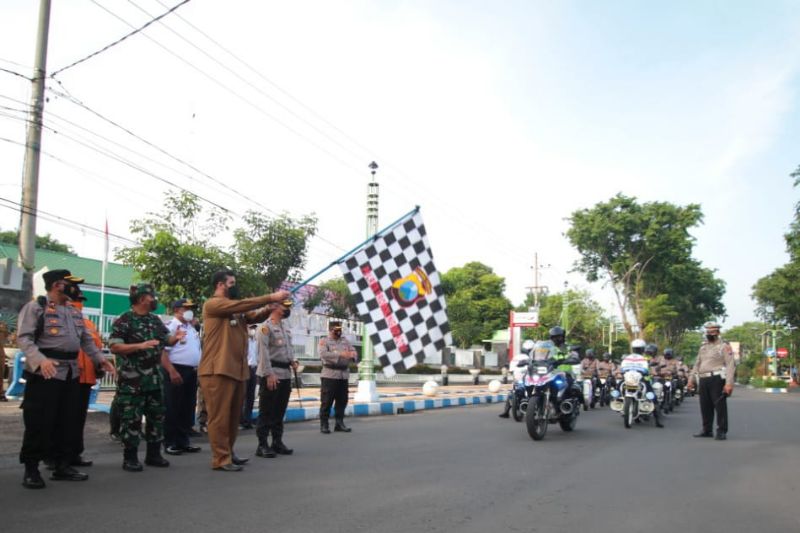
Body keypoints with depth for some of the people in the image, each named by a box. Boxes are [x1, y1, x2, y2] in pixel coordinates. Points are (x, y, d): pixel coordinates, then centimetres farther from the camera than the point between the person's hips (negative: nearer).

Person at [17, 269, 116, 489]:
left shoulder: (74, 311, 17)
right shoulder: (35, 307, -6)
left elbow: (86, 339, 23)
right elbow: (23, 338, -15)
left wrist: (100, 359, 11)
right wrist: (40, 360, -29)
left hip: (71, 372, 8)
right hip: (45, 373, -7)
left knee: (69, 421, 10)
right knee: (40, 422, -4)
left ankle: (62, 466, 20)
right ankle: (31, 469, 7)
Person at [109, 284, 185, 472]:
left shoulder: (155, 320, 11)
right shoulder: (124, 320, -11)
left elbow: (167, 341, 17)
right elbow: (113, 346, -17)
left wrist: (175, 337, -7)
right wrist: (140, 346, -25)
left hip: (155, 378, 8)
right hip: (132, 380, -7)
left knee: (157, 416, 11)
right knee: (131, 418, -2)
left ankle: (153, 454, 22)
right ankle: (130, 458, 8)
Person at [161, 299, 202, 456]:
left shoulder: (192, 328, 18)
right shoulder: (170, 327, -9)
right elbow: (162, 352, -16)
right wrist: (172, 372, -23)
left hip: (192, 372, 8)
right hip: (177, 371, -8)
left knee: (188, 408, 11)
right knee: (172, 409, -2)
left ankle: (183, 441, 19)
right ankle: (170, 443, 5)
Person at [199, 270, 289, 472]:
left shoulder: (236, 310, 20)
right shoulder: (212, 304, -6)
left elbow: (255, 317, 10)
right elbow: (242, 304, -18)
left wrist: (271, 307, -8)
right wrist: (270, 297, -17)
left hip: (237, 369, 9)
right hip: (218, 370, -9)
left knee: (233, 416, 14)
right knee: (220, 416, -4)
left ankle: (228, 453, 24)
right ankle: (221, 459, 0)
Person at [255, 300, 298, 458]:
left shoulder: (286, 327, 16)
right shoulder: (266, 326, -9)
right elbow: (263, 352, -16)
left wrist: (292, 361, 6)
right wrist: (269, 374, -21)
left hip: (285, 374, 8)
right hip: (270, 374, -8)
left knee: (280, 411, 13)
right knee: (266, 411, -3)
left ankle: (277, 442, 20)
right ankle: (263, 445, 2)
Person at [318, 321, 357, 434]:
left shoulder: (345, 340, 16)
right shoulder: (324, 341, 0)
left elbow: (353, 351, 10)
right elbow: (323, 354, -16)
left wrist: (352, 354, -16)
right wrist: (340, 354, -25)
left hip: (344, 374, 5)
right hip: (329, 374, -5)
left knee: (342, 400, 10)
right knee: (327, 401, -3)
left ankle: (339, 423, 20)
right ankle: (324, 425, 5)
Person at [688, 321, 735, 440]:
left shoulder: (724, 346, -2)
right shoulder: (703, 347, 20)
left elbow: (730, 365, -10)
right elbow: (697, 364, 24)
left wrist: (729, 383, -20)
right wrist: (691, 379, 18)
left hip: (717, 379, -7)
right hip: (703, 380, 7)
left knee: (720, 406, -5)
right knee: (705, 406, 10)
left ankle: (722, 431, 0)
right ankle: (706, 430, 19)